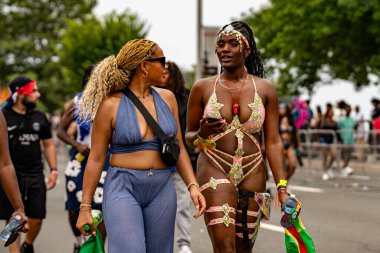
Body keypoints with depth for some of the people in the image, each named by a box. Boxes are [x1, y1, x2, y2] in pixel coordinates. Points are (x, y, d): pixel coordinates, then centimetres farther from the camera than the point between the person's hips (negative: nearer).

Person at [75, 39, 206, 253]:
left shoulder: (167, 98, 8)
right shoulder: (111, 105, -5)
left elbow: (179, 148, 13)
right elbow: (96, 159, -2)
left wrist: (193, 185, 0)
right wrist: (85, 207, -2)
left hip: (162, 190, 5)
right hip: (123, 188, -5)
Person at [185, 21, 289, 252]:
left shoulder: (265, 89, 5)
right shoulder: (203, 88, 3)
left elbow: (273, 142, 4)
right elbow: (188, 136, 11)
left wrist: (282, 188, -2)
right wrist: (202, 133, -13)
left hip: (253, 173, 2)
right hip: (214, 170, -2)